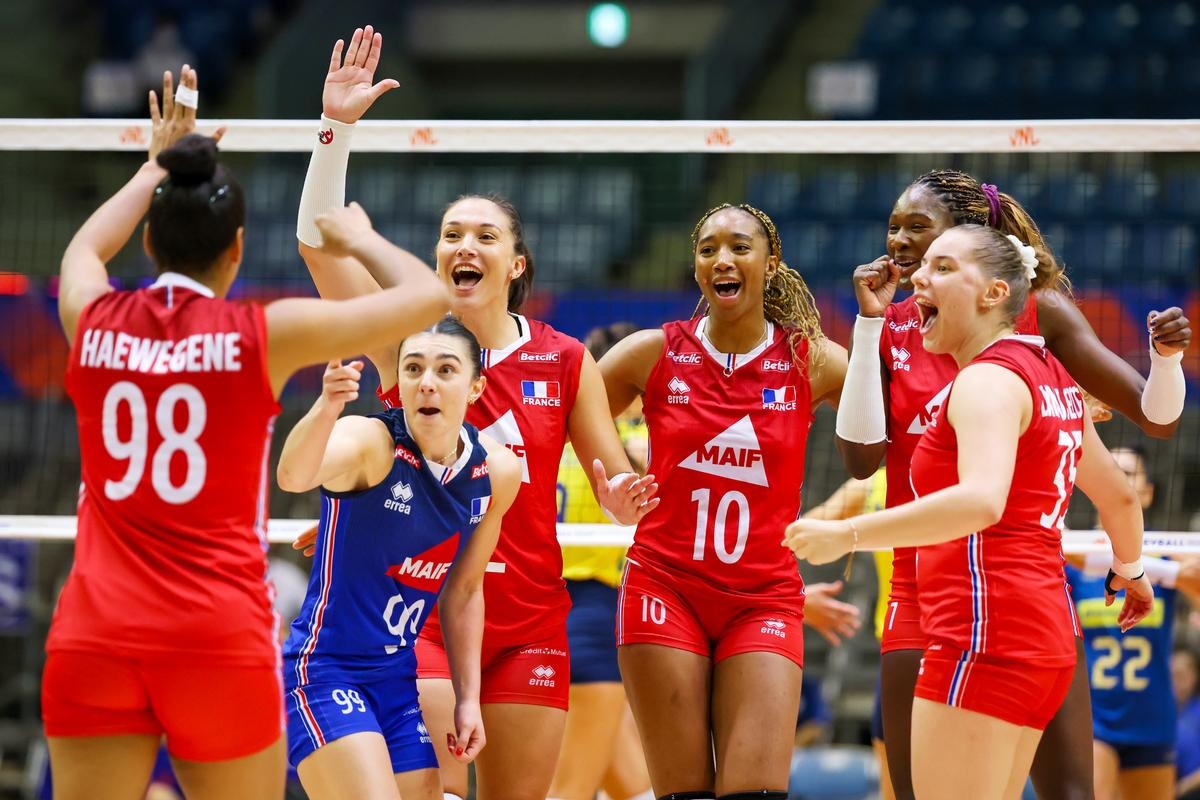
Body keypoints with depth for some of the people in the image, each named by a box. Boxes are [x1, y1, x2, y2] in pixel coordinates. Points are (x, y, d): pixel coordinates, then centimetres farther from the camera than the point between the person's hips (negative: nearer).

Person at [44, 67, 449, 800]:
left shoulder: (94, 321, 6)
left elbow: (83, 250, 33)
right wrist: (361, 239, 25)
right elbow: (430, 297, 8)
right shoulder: (263, 335, -3)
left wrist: (157, 168, 45)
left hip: (92, 634, 2)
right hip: (221, 637, -2)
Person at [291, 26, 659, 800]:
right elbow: (318, 240, -13)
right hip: (423, 613, -2)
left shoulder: (566, 361, 1)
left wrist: (623, 499, -16)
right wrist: (336, 126, -21)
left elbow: (620, 486, 7)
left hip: (530, 620, 2)